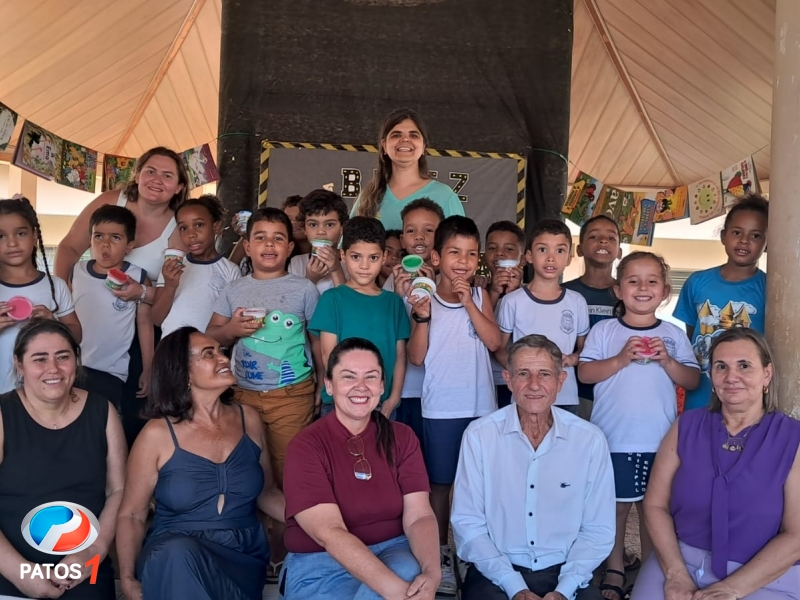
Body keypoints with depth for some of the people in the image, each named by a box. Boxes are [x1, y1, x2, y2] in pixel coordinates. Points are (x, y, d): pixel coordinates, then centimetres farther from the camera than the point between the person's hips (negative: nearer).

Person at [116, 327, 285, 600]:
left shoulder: (249, 419, 6)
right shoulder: (157, 434, -4)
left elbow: (267, 492, 14)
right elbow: (131, 515, 0)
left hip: (241, 554, 1)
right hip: (173, 555, -1)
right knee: (176, 555, -36)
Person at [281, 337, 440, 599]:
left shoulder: (402, 438, 2)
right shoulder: (306, 445, -10)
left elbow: (419, 516, -7)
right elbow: (329, 533, -21)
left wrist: (432, 572, -29)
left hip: (392, 553, 3)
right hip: (321, 566, -3)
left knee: (410, 573, -31)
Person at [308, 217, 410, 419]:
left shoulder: (394, 302, 8)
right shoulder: (332, 298, 0)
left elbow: (400, 355, 7)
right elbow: (328, 355, -4)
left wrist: (393, 399, -4)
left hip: (383, 405, 3)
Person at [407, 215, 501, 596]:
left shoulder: (480, 297, 3)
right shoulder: (425, 299, -3)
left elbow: (493, 342, -9)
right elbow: (416, 357, -6)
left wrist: (469, 303, -16)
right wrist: (422, 318, -20)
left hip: (481, 406, 2)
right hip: (441, 407, -2)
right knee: (440, 483, 10)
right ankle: (441, 554, 24)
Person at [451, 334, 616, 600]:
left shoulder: (591, 440, -3)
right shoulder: (478, 436, -6)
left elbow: (598, 530, 1)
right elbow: (467, 524, -5)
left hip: (566, 573, 1)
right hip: (495, 573, -1)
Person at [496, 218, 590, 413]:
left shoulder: (577, 302, 3)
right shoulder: (513, 301, -4)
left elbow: (584, 348, 14)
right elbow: (499, 348, 3)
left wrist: (571, 359, -7)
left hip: (566, 398, 2)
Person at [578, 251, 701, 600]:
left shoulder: (673, 335, 5)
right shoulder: (604, 331, -1)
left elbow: (693, 381, 3)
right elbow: (584, 373, -7)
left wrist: (667, 361, -13)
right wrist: (621, 359, -18)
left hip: (661, 440, 2)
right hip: (613, 439, -1)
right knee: (616, 505, 10)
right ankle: (614, 570, 26)